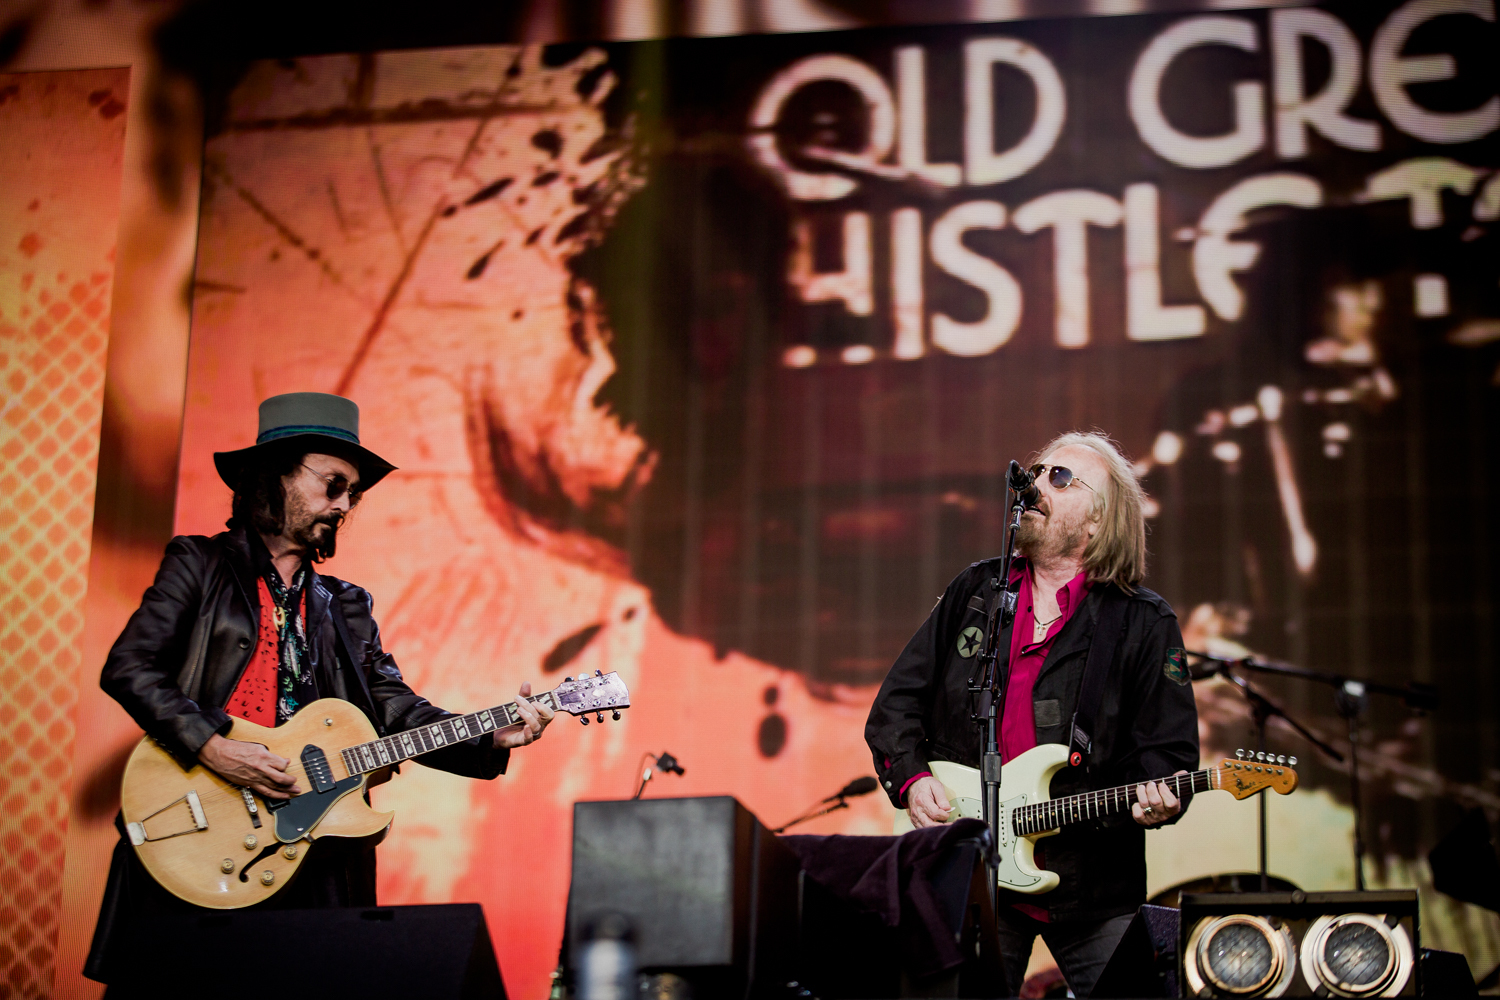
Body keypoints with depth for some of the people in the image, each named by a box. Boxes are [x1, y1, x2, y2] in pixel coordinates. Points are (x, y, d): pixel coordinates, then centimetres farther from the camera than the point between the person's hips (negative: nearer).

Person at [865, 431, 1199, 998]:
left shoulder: (1143, 623, 1)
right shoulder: (974, 592, 11)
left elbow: (1168, 748, -2)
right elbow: (896, 702, 14)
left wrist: (1156, 797, -23)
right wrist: (911, 779, -2)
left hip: (1091, 889, -2)